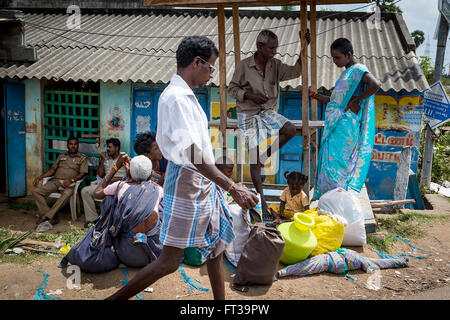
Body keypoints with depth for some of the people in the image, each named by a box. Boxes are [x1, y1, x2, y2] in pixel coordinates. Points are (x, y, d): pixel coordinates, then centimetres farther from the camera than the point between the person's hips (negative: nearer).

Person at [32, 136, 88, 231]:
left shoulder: (82, 158, 12)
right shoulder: (61, 156, 25)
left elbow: (82, 173, 0)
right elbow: (52, 170, 24)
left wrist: (71, 180, -17)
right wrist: (40, 177, 9)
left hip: (69, 183, -4)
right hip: (56, 180, 4)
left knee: (67, 194, -40)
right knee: (36, 191, -20)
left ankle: (46, 217, -36)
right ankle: (52, 218, -27)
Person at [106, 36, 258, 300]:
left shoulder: (186, 96, 13)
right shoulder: (175, 97, -19)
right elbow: (194, 156, -26)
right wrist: (233, 188, -26)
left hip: (204, 183, 10)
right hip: (186, 182, -10)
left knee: (216, 247, 17)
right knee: (170, 261, -1)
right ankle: (112, 300, 14)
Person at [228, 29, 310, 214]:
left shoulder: (275, 65, -2)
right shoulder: (244, 66, -14)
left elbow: (294, 72, -11)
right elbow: (232, 89, -7)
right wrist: (251, 96, -23)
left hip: (267, 112, 5)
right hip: (248, 115, -5)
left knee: (290, 130, -18)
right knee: (254, 156, -3)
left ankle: (265, 156, 4)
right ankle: (261, 198, 9)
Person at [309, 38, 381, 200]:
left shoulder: (358, 69, -7)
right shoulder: (346, 73, 22)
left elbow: (375, 84, -26)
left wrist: (356, 100, -16)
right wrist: (314, 95, 16)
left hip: (344, 125, -10)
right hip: (335, 125, 10)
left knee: (334, 163, -12)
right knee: (327, 162, 9)